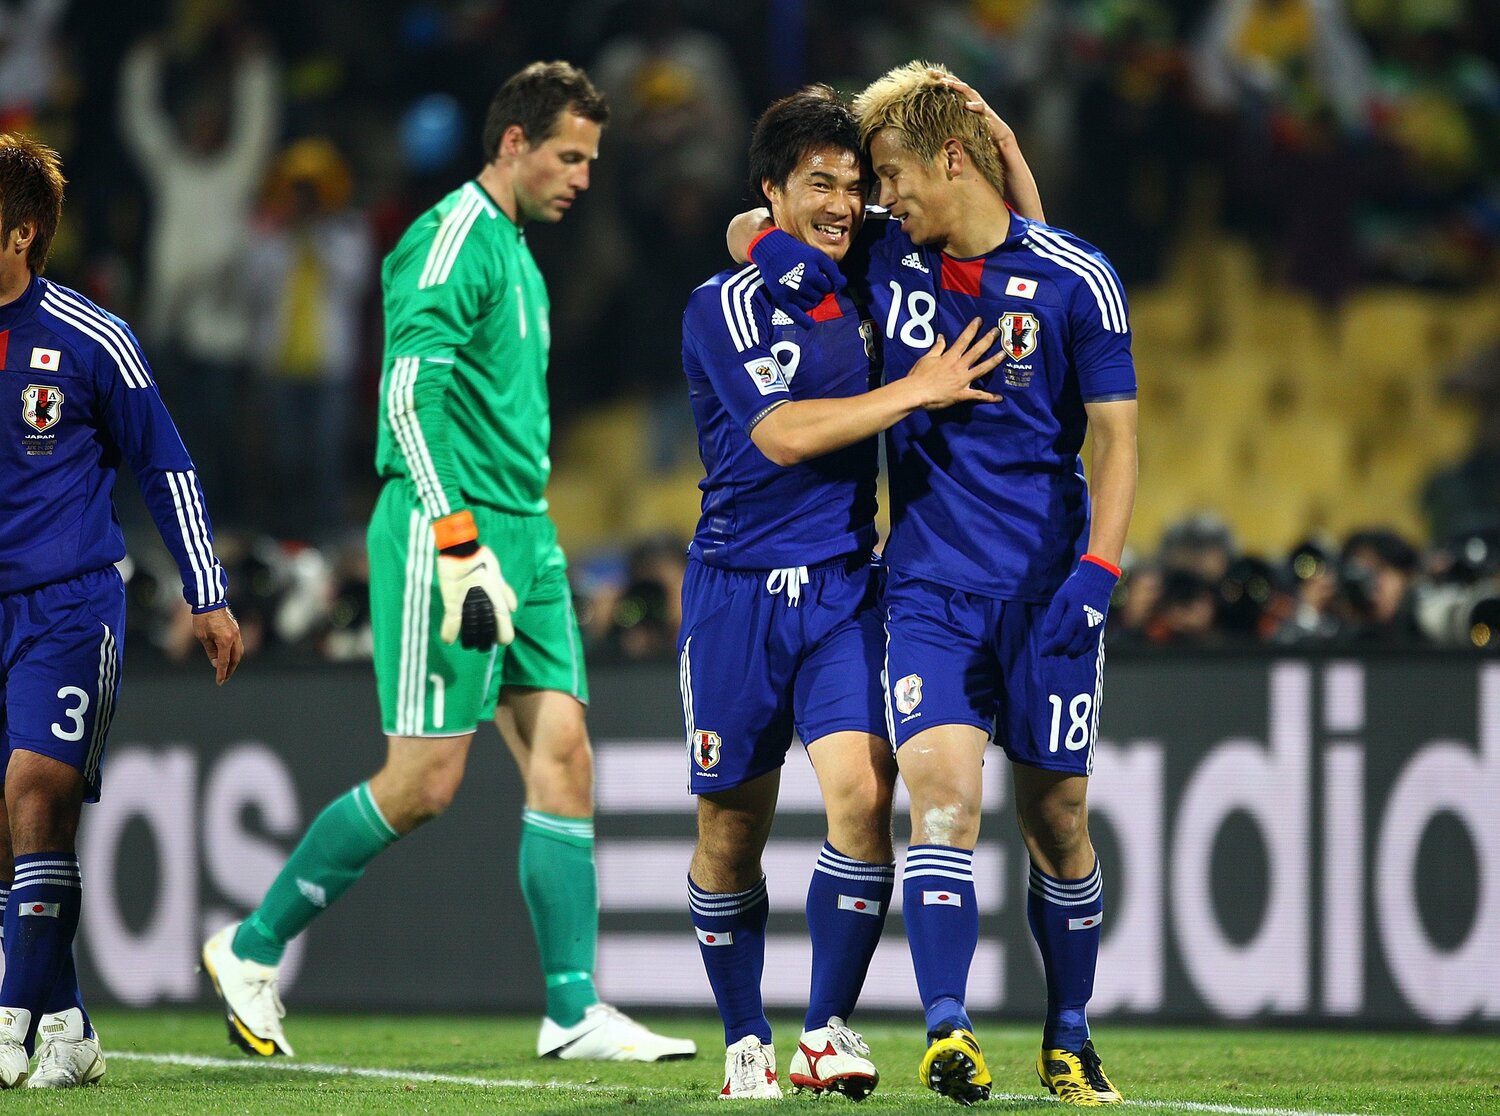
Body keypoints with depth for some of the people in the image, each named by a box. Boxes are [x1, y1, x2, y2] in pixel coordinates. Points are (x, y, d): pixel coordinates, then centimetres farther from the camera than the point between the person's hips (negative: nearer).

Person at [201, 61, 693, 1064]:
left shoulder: (515, 251, 19)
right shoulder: (453, 240, -11)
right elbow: (409, 394, -21)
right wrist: (461, 548, -25)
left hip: (521, 537, 9)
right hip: (449, 538, -9)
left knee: (562, 749, 0)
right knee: (425, 782, -7)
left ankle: (575, 1011, -1)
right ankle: (252, 951, 8)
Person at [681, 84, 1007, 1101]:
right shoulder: (727, 305, -6)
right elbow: (781, 434, -19)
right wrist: (916, 390, -19)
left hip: (846, 588, 3)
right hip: (739, 592, -3)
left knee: (861, 792, -16)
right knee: (732, 826, 4)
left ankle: (829, 1030, -6)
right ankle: (746, 1042, 20)